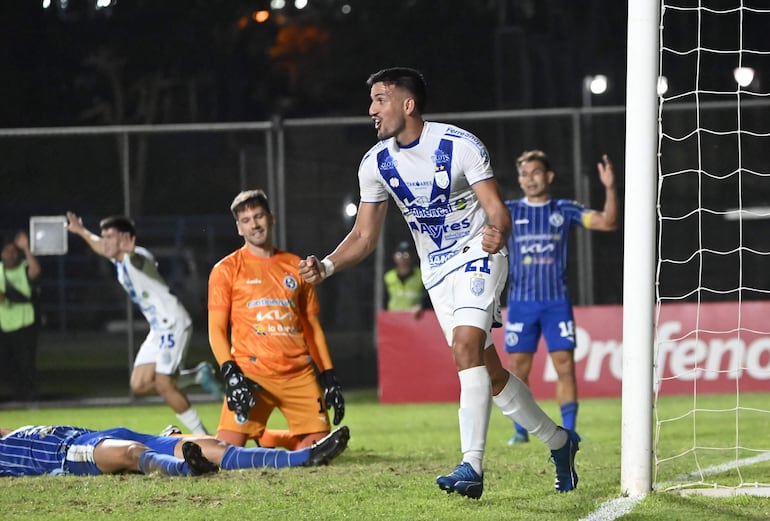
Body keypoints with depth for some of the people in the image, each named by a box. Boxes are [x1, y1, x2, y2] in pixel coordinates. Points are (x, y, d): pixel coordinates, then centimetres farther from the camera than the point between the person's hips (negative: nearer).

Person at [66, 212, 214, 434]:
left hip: (173, 323, -10)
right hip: (159, 329, 10)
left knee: (163, 385, -16)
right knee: (139, 385, 4)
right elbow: (101, 247, 34)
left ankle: (201, 435, -8)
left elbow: (137, 259, -32)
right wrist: (81, 231, 46)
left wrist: (130, 250, -44)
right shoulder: (118, 261, 17)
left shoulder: (137, 257, -11)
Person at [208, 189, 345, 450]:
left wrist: (329, 376, 12)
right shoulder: (227, 270, 4)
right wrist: (230, 373, -15)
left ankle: (266, 438, 28)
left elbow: (312, 327, 19)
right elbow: (216, 330, 0)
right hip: (251, 374, -4)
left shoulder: (295, 267, 15)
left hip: (299, 374, 4)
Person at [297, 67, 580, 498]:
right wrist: (327, 266, -16)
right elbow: (365, 237, 2)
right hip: (438, 272, 6)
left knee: (466, 346, -26)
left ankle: (472, 467, -30)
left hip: (478, 256, -6)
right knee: (490, 373, 6)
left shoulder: (460, 146, -18)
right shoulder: (376, 163, -2)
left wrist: (497, 233, -42)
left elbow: (498, 212, -18)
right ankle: (558, 441, 26)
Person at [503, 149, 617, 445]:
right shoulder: (509, 211, 6)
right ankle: (520, 431, 12)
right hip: (521, 301, 1)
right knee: (517, 367, 0)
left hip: (557, 301, -1)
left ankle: (569, 431, -1)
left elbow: (607, 223, -4)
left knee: (565, 366, -6)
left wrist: (609, 188, -18)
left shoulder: (565, 210, 4)